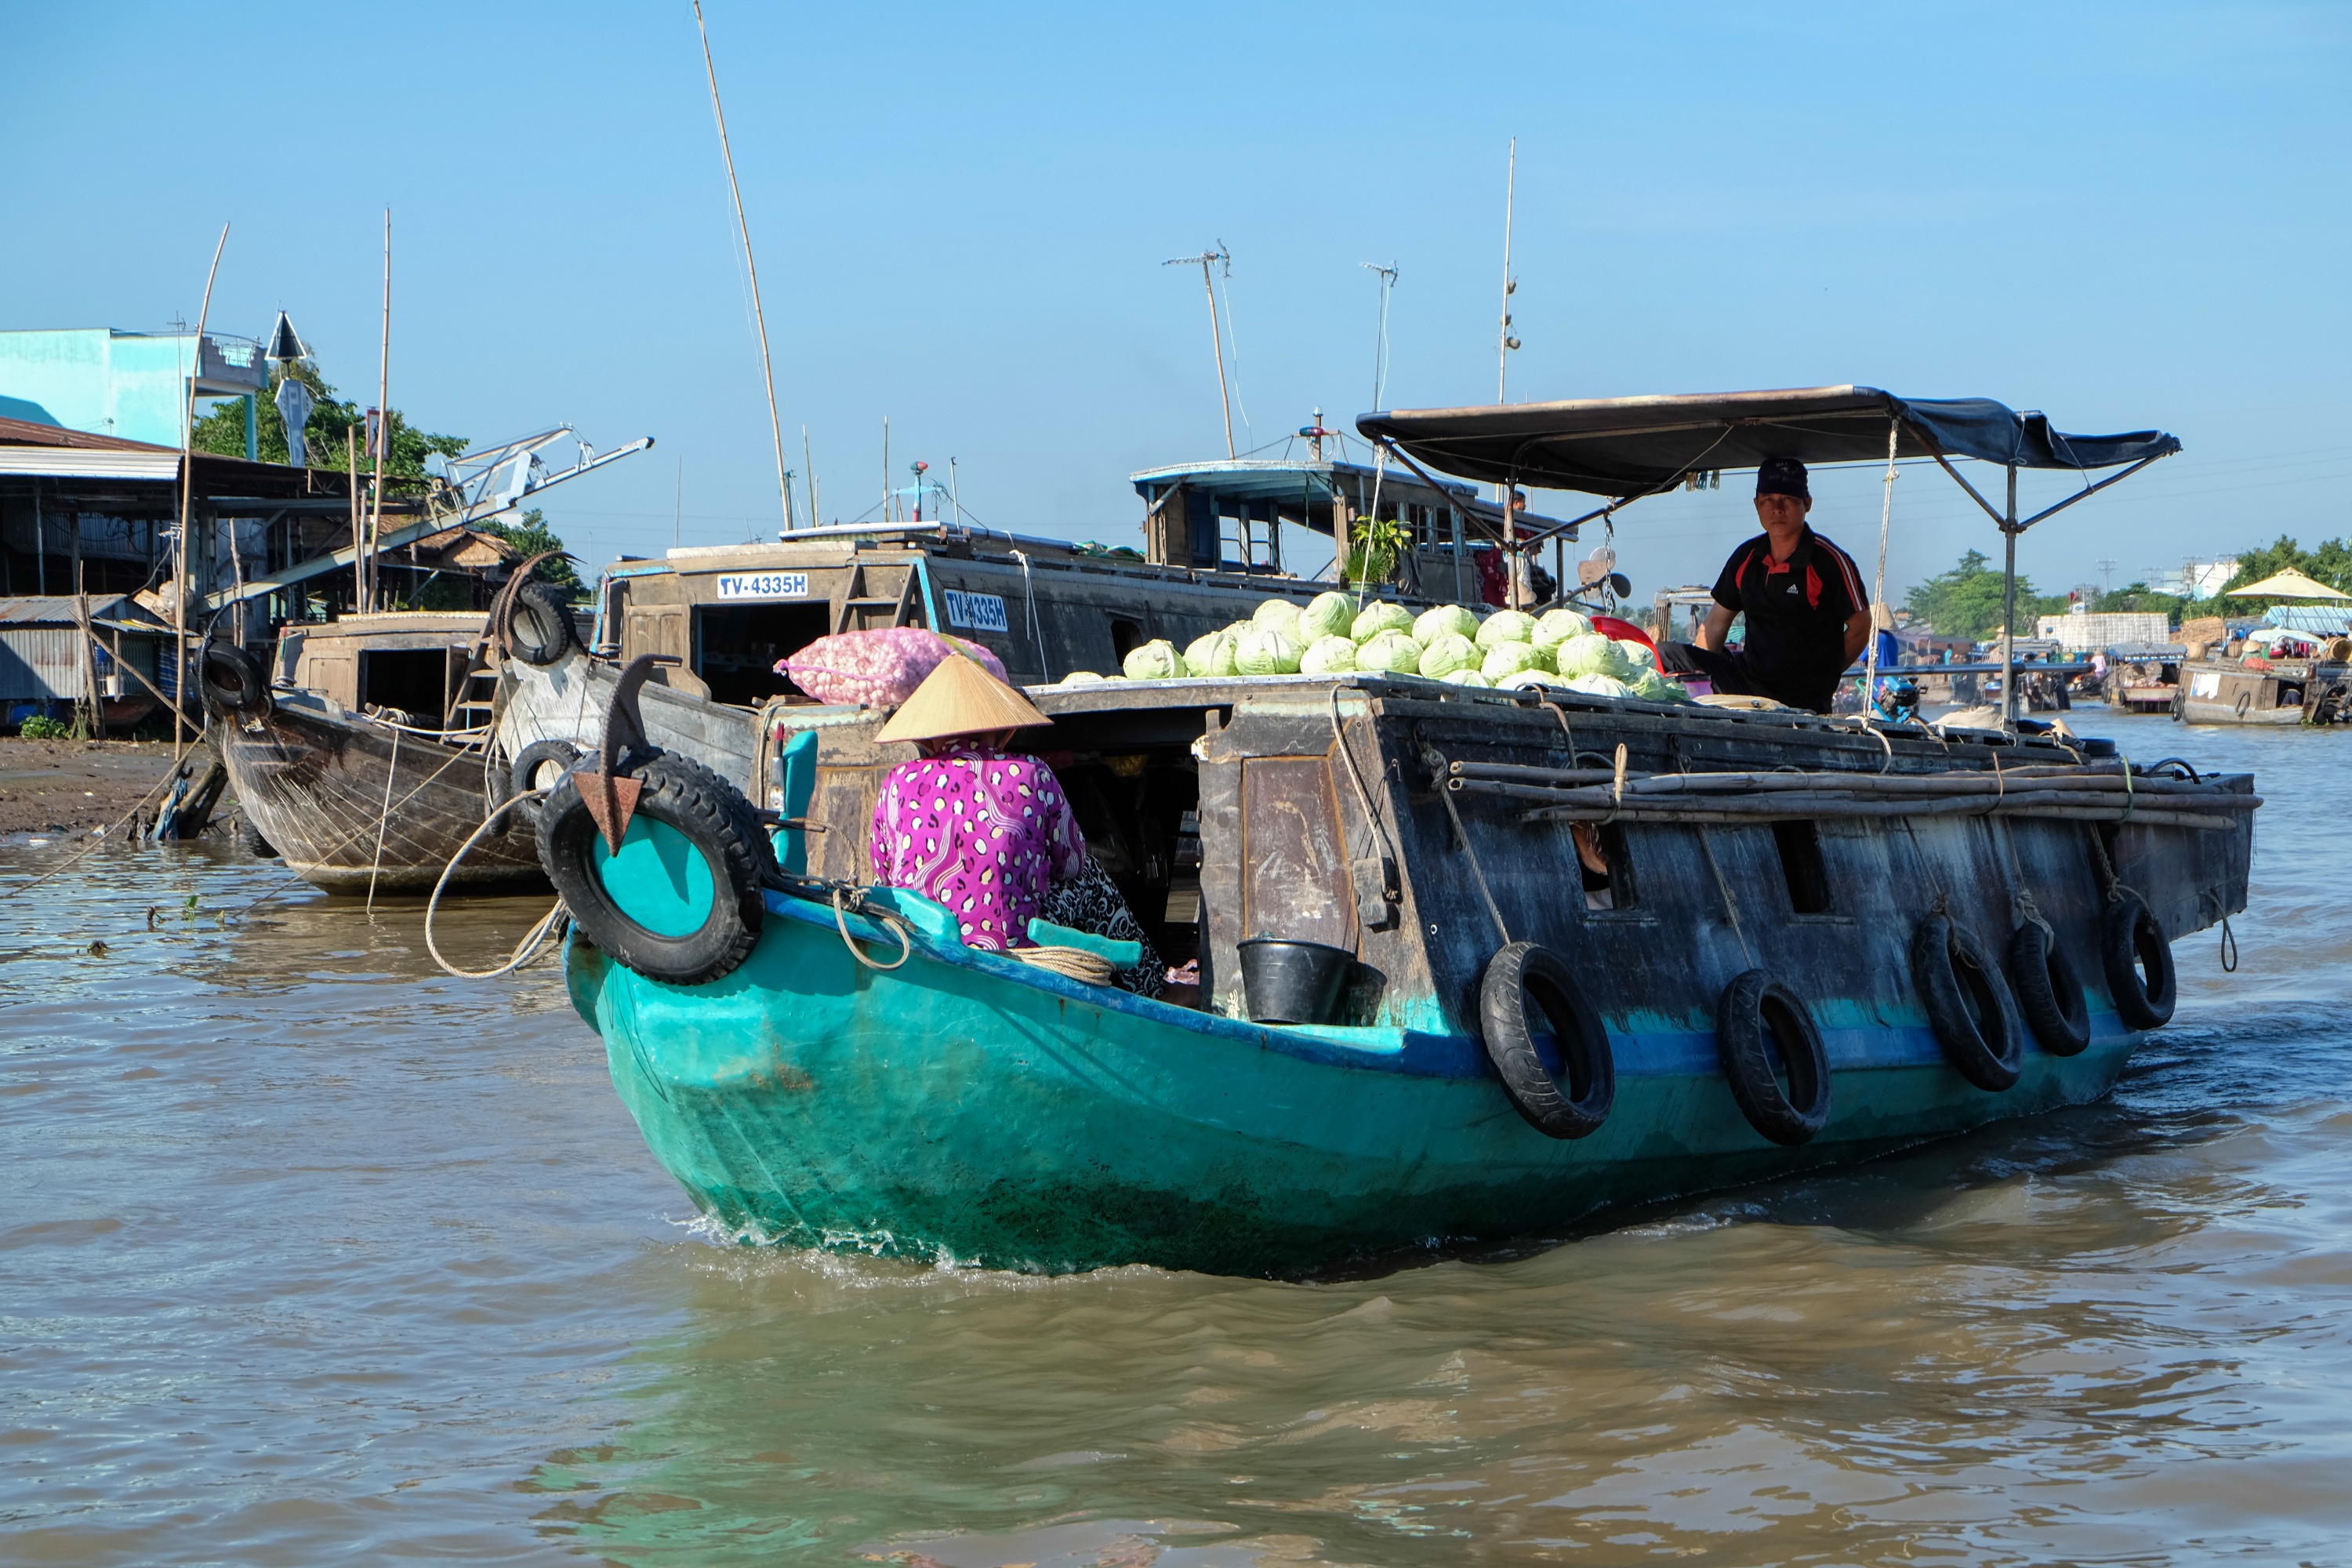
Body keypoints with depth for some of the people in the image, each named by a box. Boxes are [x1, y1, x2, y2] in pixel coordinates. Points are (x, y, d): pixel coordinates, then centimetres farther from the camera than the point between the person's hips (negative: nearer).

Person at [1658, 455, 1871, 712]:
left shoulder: (1830, 561, -10)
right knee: (1665, 654, -6)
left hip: (1803, 700, -6)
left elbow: (1860, 627, -3)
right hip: (1746, 676, 6)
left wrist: (1823, 677, -4)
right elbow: (1717, 621, 17)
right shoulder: (1746, 557, 8)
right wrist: (1701, 671, 5)